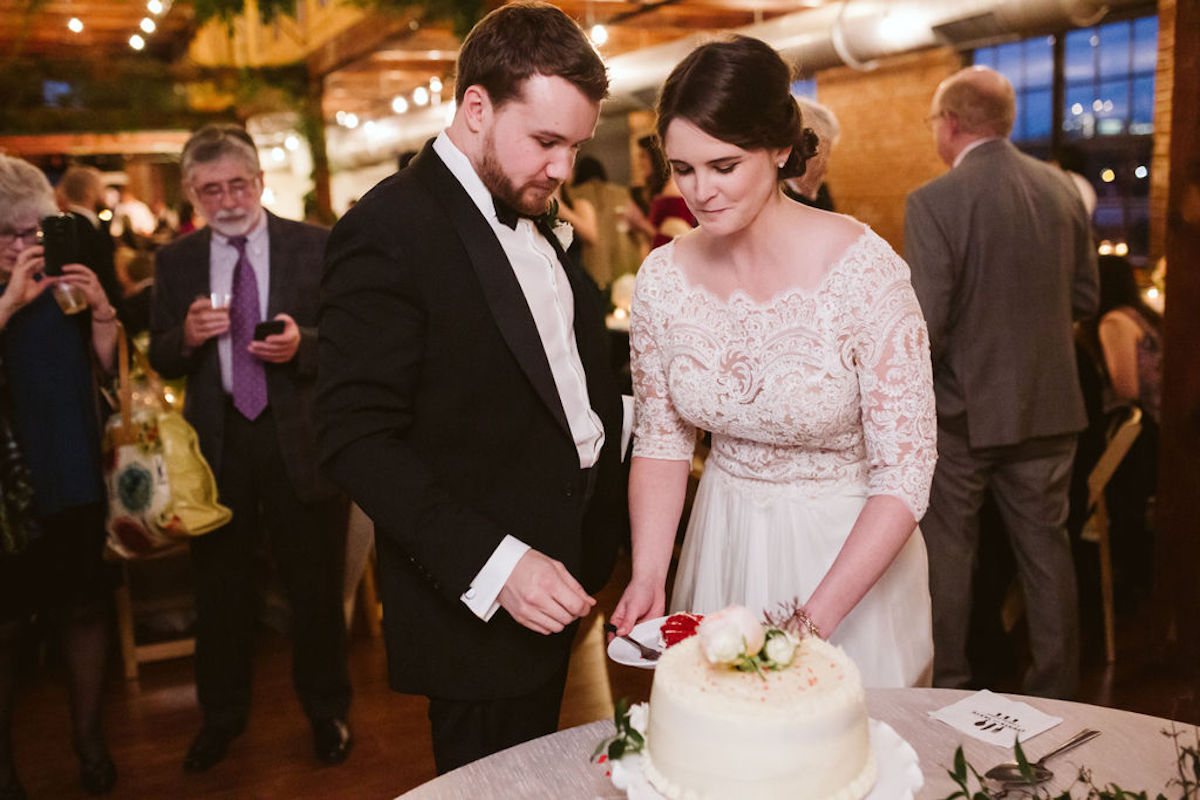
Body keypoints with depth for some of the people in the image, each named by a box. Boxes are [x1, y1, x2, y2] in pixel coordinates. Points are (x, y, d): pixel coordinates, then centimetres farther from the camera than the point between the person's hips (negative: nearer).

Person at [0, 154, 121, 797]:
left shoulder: (64, 281, 4)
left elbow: (106, 366, 3)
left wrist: (101, 311, -13)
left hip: (71, 478, 3)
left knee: (84, 607, 10)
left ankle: (89, 739, 27)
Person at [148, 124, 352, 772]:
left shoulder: (316, 247, -3)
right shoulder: (175, 261, 5)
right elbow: (159, 360, 6)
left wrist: (302, 344, -24)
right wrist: (186, 336, -15)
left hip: (303, 440, -2)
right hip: (216, 443, 3)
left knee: (315, 586, 10)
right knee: (219, 587, 16)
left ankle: (326, 712, 33)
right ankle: (221, 715, 38)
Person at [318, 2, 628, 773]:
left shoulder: (529, 220, 10)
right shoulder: (390, 230, -17)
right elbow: (358, 439, -21)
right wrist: (492, 564, -26)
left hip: (563, 573, 8)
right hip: (478, 603, -8)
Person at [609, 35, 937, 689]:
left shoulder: (863, 270, -22)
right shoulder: (663, 279, -10)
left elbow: (905, 472, -20)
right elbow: (660, 441, 1)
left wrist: (817, 617, -25)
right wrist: (648, 576, -11)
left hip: (853, 550, -3)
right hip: (722, 543, 4)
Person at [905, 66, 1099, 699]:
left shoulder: (933, 202, -17)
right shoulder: (1062, 189, 2)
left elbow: (925, 324, -20)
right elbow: (1084, 299, 8)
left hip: (963, 408, -5)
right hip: (1048, 405, 5)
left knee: (948, 550, 11)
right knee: (1045, 544, 17)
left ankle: (945, 685, 25)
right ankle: (1056, 689, 29)